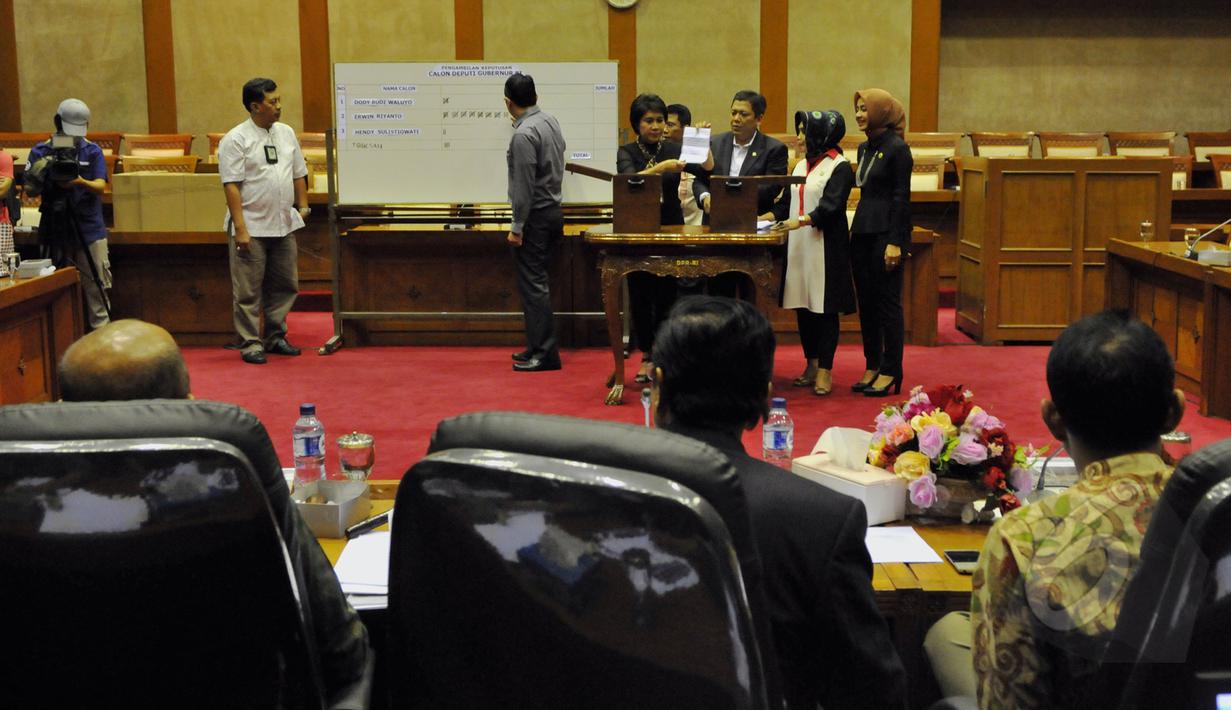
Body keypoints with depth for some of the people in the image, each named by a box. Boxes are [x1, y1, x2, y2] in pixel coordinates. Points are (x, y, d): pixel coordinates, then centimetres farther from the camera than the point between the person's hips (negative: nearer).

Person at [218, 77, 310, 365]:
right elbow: (232, 186, -13)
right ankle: (250, 343, 11)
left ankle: (275, 336, 26)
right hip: (252, 227, -6)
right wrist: (240, 228, -18)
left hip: (285, 224, 6)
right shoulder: (235, 140, -9)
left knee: (285, 286, 12)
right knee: (248, 290, 1)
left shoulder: (286, 133, 10)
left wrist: (303, 207, 13)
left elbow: (298, 174, 18)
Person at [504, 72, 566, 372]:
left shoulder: (523, 135, -19)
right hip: (553, 210, 9)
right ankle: (538, 346, 22)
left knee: (533, 285, -4)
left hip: (535, 216, -9)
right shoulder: (551, 121, 7)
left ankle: (545, 353, -3)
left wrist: (517, 227, -16)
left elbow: (524, 186, -20)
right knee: (537, 282, 16)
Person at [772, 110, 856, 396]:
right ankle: (812, 364, 19)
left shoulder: (839, 167, -5)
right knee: (802, 306, 8)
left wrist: (802, 220, -27)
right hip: (798, 244, 7)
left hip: (826, 245, -7)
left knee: (824, 308, -4)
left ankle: (825, 371, 0)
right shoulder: (801, 166, 18)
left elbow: (832, 204, -16)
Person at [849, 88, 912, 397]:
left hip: (886, 232, -8)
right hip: (862, 231, 8)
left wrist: (895, 242, -18)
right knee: (866, 301, 10)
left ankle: (890, 372, 4)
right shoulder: (864, 148, 14)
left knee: (888, 301, -2)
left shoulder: (897, 148, -10)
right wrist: (858, 229, 16)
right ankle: (872, 366, 18)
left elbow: (902, 198, -14)